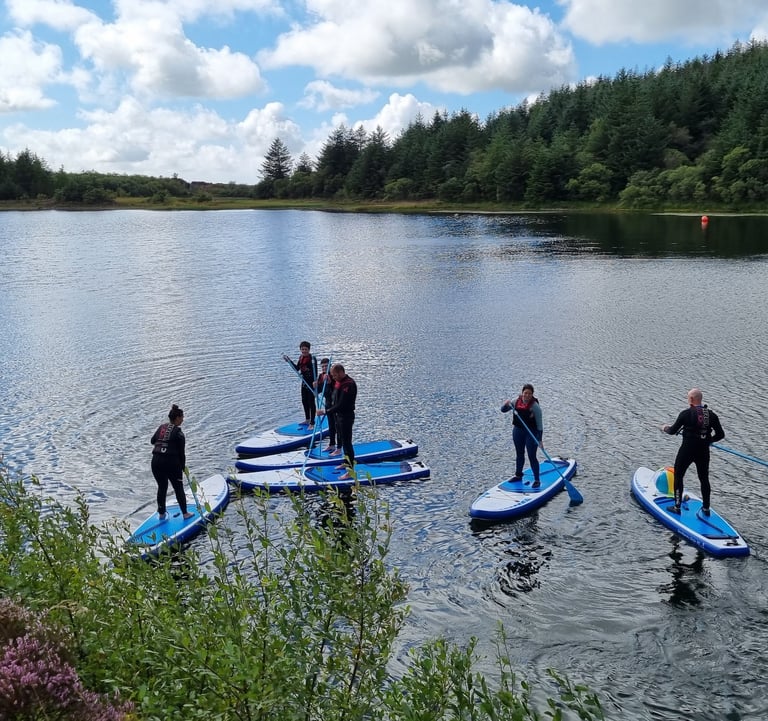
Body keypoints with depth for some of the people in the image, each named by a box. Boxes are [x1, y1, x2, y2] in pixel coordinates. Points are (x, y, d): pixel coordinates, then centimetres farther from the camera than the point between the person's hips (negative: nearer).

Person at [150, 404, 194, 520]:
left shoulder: (161, 427, 9)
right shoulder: (178, 432, -7)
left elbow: (152, 441, 22)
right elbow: (181, 452, -6)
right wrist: (183, 467, 4)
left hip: (156, 462, 5)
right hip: (171, 463, -5)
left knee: (162, 487, 19)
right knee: (179, 488, 10)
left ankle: (161, 513, 26)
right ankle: (185, 513, 18)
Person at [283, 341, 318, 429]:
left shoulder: (312, 358, -17)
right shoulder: (301, 358, 7)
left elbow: (315, 371, -26)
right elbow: (297, 368, 17)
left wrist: (315, 381, -39)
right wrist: (289, 361, 10)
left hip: (311, 383, -8)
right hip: (304, 382, 8)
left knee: (311, 402, -4)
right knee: (304, 401, 18)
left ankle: (312, 423, 2)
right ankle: (307, 419, 36)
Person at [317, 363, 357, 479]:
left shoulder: (348, 384, -24)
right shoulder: (338, 382, 8)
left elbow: (341, 405, -27)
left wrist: (326, 411, -24)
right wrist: (326, 408, 5)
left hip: (346, 416, -10)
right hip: (339, 415, 10)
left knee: (347, 442, -8)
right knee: (341, 439, 22)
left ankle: (350, 471, -6)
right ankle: (346, 462, 38)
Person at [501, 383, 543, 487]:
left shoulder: (535, 406, -18)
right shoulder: (516, 401, -4)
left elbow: (539, 424, -16)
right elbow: (503, 410, 4)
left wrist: (539, 439, -19)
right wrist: (506, 404, -19)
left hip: (531, 433, -5)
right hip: (518, 431, 6)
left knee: (532, 456, -4)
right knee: (519, 454, 20)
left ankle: (537, 479, 7)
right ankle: (518, 475, 37)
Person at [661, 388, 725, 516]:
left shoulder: (686, 413, -14)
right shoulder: (712, 415, -2)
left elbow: (673, 431, -6)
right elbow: (720, 435, 3)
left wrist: (665, 428, 15)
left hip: (687, 450, -4)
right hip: (704, 452, 4)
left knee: (678, 476, 12)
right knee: (704, 479, 19)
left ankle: (677, 507, 14)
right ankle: (706, 508, 26)